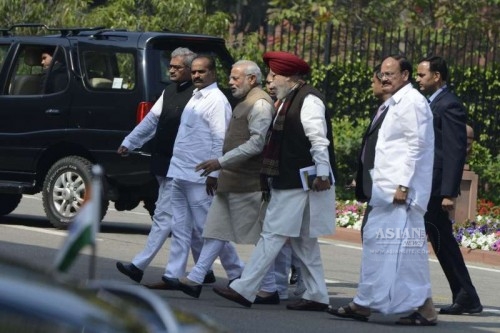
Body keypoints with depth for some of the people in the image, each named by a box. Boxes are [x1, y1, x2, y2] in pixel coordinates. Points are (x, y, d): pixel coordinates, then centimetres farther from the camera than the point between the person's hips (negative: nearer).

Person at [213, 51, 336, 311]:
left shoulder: (308, 100, -11)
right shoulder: (288, 100, 17)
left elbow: (318, 140, -17)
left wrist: (322, 175, -21)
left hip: (297, 183, -10)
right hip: (287, 182, 10)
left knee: (272, 236, -9)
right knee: (303, 241, 12)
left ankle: (244, 290, -10)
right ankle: (317, 296, 16)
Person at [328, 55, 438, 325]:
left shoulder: (412, 102, -9)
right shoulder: (396, 103, 20)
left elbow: (416, 145, -17)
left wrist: (403, 185, -21)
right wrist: (375, 183, 16)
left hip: (402, 191, -10)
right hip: (387, 191, 10)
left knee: (404, 249, -10)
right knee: (375, 241, 10)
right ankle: (364, 305, 13)